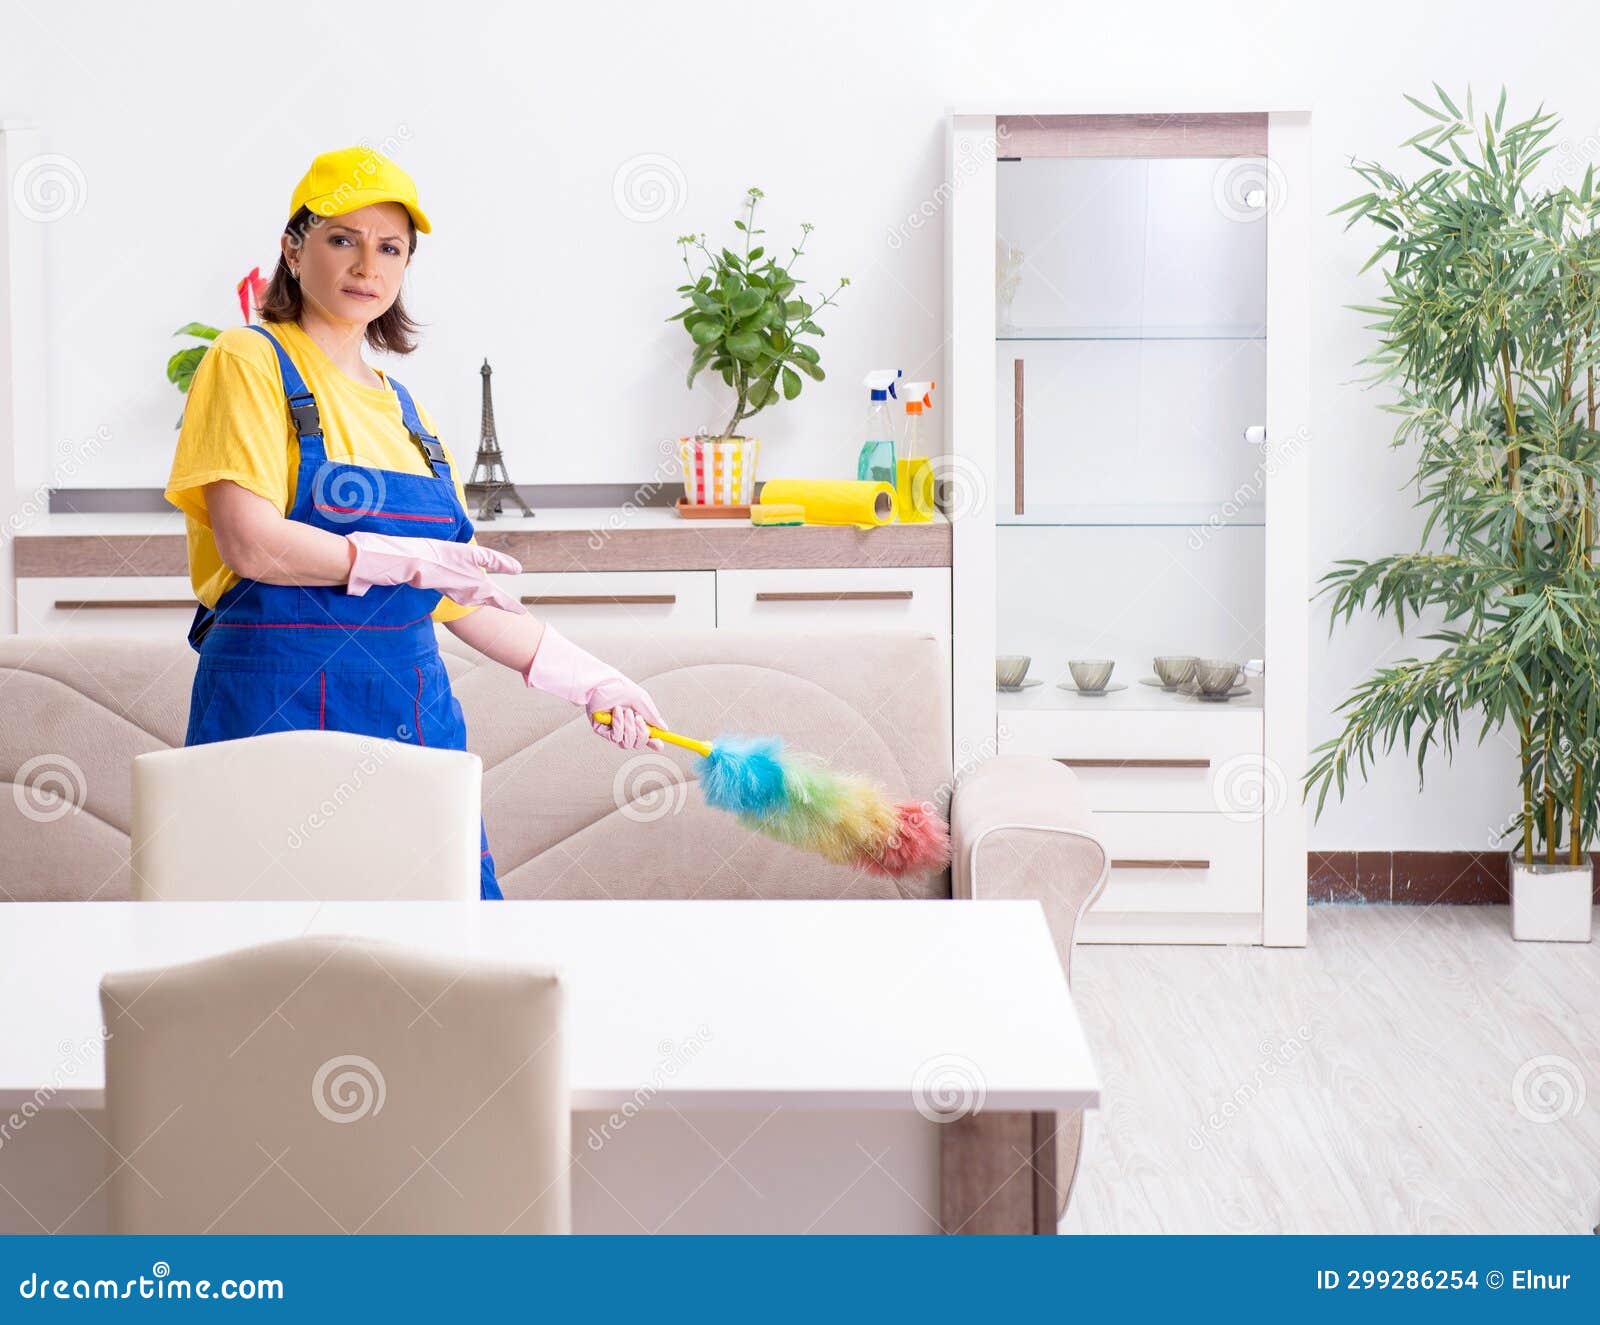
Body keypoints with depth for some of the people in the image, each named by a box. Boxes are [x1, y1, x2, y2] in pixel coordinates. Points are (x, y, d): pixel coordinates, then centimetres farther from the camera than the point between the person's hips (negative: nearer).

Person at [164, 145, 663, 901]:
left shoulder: (401, 407, 19)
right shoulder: (253, 360, 0)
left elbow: (461, 597, 21)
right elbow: (251, 542, -14)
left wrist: (587, 680, 17)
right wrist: (413, 560, -11)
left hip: (413, 709, 6)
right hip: (283, 698, -6)